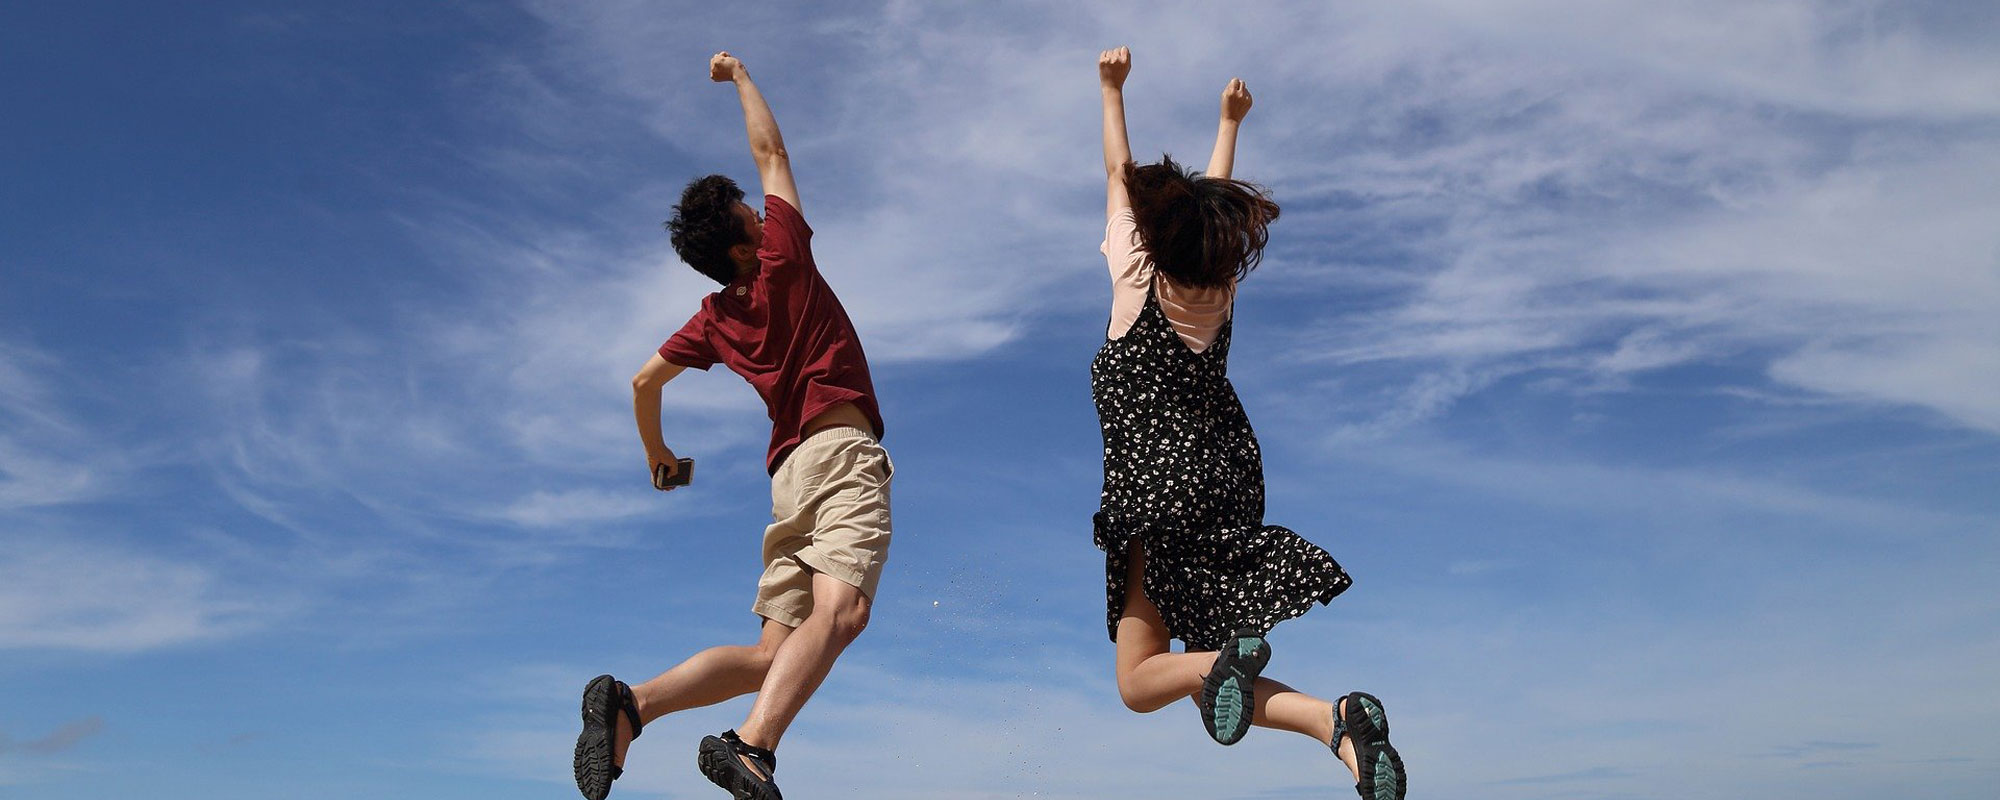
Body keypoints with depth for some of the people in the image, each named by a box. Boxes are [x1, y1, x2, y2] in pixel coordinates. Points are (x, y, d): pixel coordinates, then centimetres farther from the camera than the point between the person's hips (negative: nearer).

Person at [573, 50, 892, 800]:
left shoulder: (713, 320, 19)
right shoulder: (782, 259, 4)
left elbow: (644, 383, 26)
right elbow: (770, 153, 15)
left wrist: (656, 451, 44)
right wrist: (740, 77, 28)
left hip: (791, 470, 7)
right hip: (840, 453, -7)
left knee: (771, 656, 5)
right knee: (839, 610, -26)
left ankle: (629, 703, -9)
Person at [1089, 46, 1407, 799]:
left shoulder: (1136, 277, -6)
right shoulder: (1222, 289, 5)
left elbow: (1119, 177, 8)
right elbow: (1214, 196, 23)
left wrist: (1112, 90, 20)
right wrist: (1229, 122, 36)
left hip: (1158, 491, -5)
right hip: (1229, 478, 6)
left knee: (1139, 682, 1)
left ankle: (1220, 661, -31)